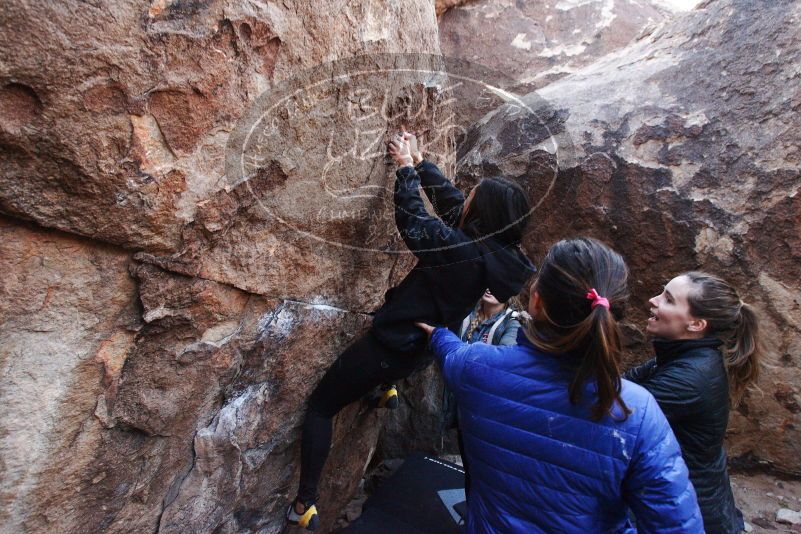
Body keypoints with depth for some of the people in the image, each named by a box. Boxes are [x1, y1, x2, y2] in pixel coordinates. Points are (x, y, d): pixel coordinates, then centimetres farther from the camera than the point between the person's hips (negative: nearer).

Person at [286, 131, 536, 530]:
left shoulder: (463, 251, -30)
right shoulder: (499, 251, -6)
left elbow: (411, 219, -18)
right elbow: (448, 199, 5)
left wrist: (406, 167, -5)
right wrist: (419, 161, 10)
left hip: (391, 346, -8)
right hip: (422, 350, 8)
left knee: (320, 406, 8)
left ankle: (306, 504, 13)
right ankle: (387, 387, 43)